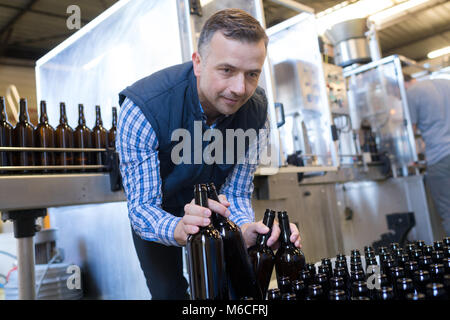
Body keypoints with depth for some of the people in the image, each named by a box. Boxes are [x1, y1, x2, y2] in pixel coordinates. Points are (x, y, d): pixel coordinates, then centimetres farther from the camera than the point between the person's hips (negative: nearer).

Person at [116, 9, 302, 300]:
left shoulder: (257, 111, -24)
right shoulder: (141, 109, -36)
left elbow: (236, 195, -17)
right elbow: (141, 206, -33)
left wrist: (247, 231, -39)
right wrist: (179, 230, -56)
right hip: (158, 212, -2)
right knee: (169, 291, 3)